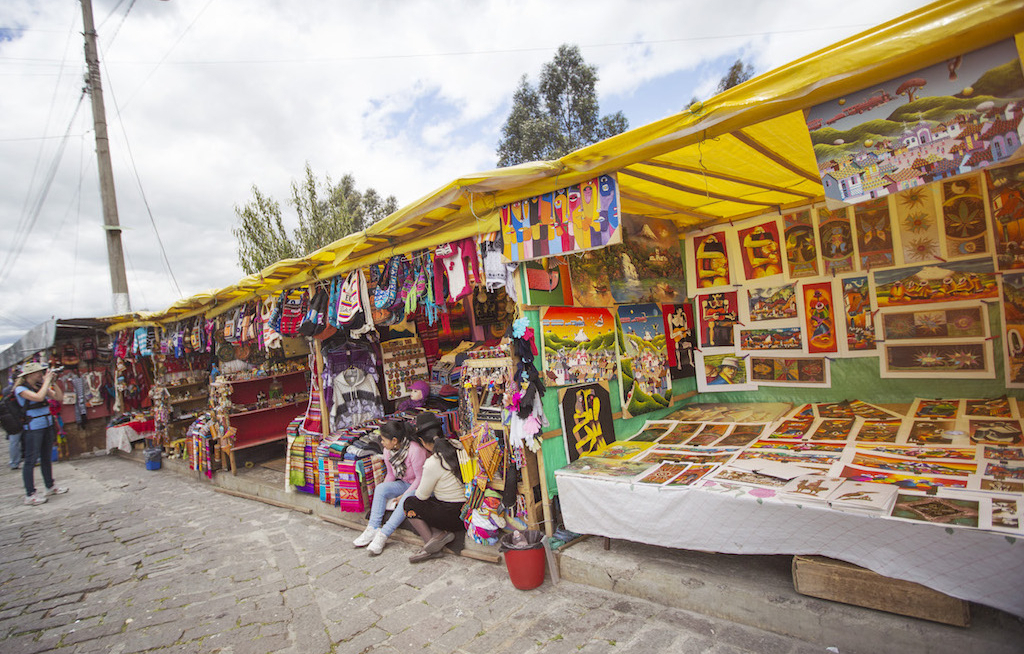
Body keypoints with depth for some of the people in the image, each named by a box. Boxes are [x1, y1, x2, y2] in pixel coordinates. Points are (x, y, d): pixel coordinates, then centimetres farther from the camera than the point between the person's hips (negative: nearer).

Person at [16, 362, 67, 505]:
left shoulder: (41, 385, 9)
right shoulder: (21, 388, -9)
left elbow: (59, 397, 6)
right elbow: (39, 397, -26)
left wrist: (52, 382, -2)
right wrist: (47, 381, -16)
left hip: (47, 426, 7)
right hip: (32, 428, -7)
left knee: (46, 457, 16)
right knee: (31, 460, -2)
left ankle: (50, 487, 27)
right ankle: (30, 495, 5)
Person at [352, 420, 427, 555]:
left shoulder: (415, 450, -28)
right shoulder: (388, 450, -5)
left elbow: (421, 478, -22)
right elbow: (391, 474, 8)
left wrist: (404, 495, -22)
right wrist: (385, 492, -5)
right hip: (404, 483, 7)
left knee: (407, 500, -34)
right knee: (380, 488, -16)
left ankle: (383, 535, -28)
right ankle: (372, 529, -15)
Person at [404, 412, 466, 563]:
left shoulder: (433, 463, -21)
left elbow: (422, 495, -5)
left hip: (454, 517, -7)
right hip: (468, 509, 7)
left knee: (410, 503, 12)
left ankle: (430, 539, -2)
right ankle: (441, 533, 1)